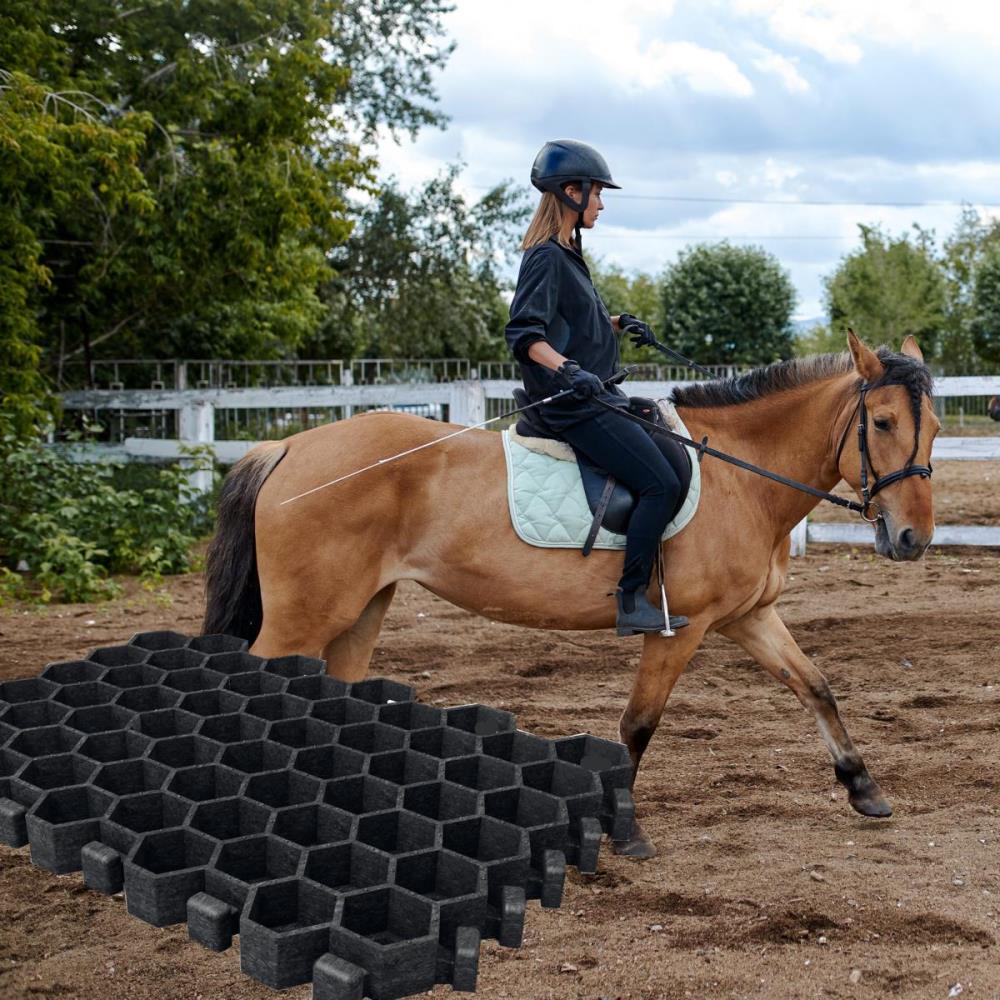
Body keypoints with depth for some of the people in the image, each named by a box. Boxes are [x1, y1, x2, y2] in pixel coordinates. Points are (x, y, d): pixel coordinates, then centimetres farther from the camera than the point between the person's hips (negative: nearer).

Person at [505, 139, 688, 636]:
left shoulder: (567, 255, 16)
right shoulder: (547, 258, -15)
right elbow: (525, 333, -25)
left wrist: (618, 323, 23)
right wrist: (567, 369, -39)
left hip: (596, 397, 11)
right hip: (575, 406, -11)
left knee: (672, 448, 21)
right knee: (661, 483, -18)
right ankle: (631, 600, -14)